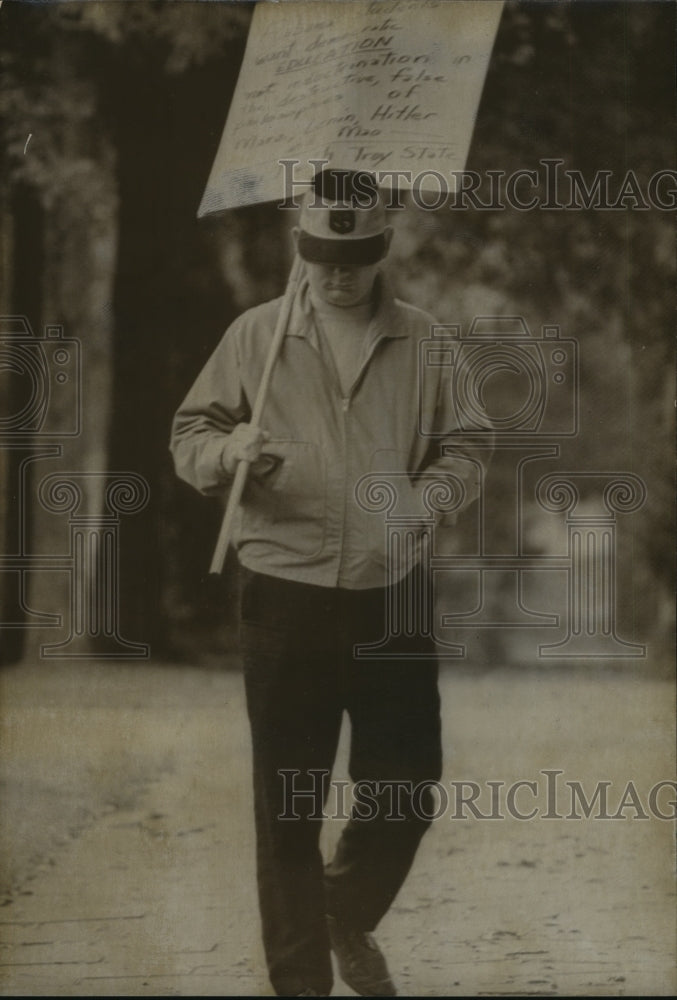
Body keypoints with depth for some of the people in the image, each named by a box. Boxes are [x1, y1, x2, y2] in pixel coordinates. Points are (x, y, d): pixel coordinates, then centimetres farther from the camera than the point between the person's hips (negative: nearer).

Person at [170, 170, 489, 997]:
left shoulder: (421, 342, 5)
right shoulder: (257, 335, 0)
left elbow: (462, 452, 10)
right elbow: (188, 434, 3)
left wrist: (428, 498, -11)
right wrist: (228, 451, -20)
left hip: (393, 597, 2)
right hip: (287, 600, -2)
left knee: (407, 790, 7)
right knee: (288, 806, 2)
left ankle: (349, 918, 36)